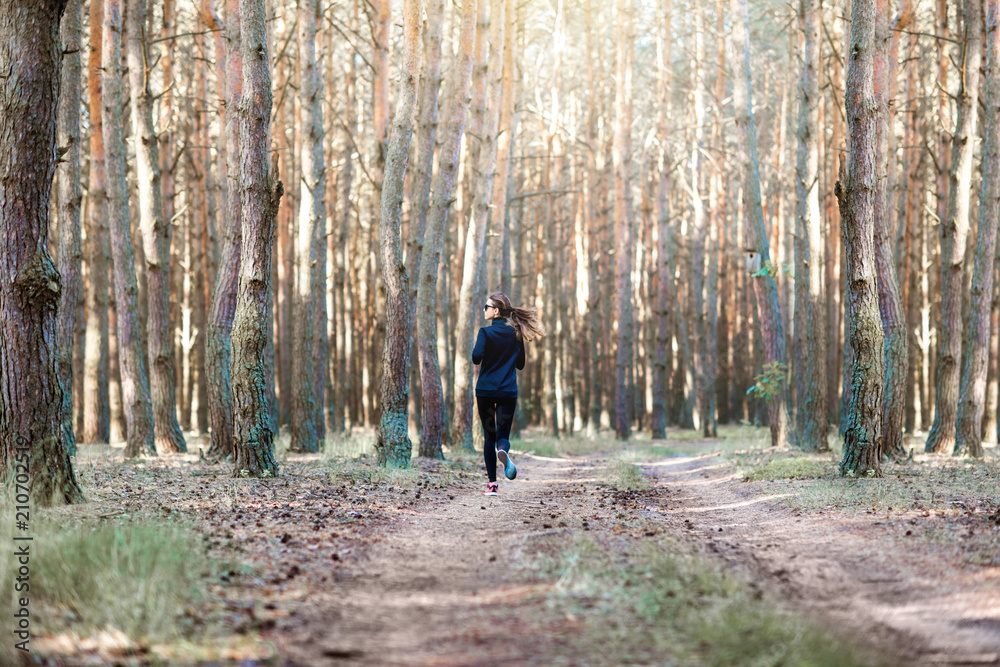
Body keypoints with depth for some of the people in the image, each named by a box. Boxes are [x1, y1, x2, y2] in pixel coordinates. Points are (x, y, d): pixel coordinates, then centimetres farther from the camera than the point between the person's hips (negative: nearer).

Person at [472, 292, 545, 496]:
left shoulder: (486, 332, -7)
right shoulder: (516, 334, 6)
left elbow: (476, 358, -18)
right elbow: (520, 364, 11)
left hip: (485, 390, -2)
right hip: (508, 392, 2)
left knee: (489, 436, 9)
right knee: (503, 435, 4)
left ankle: (492, 483, 3)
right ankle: (503, 451, -34)